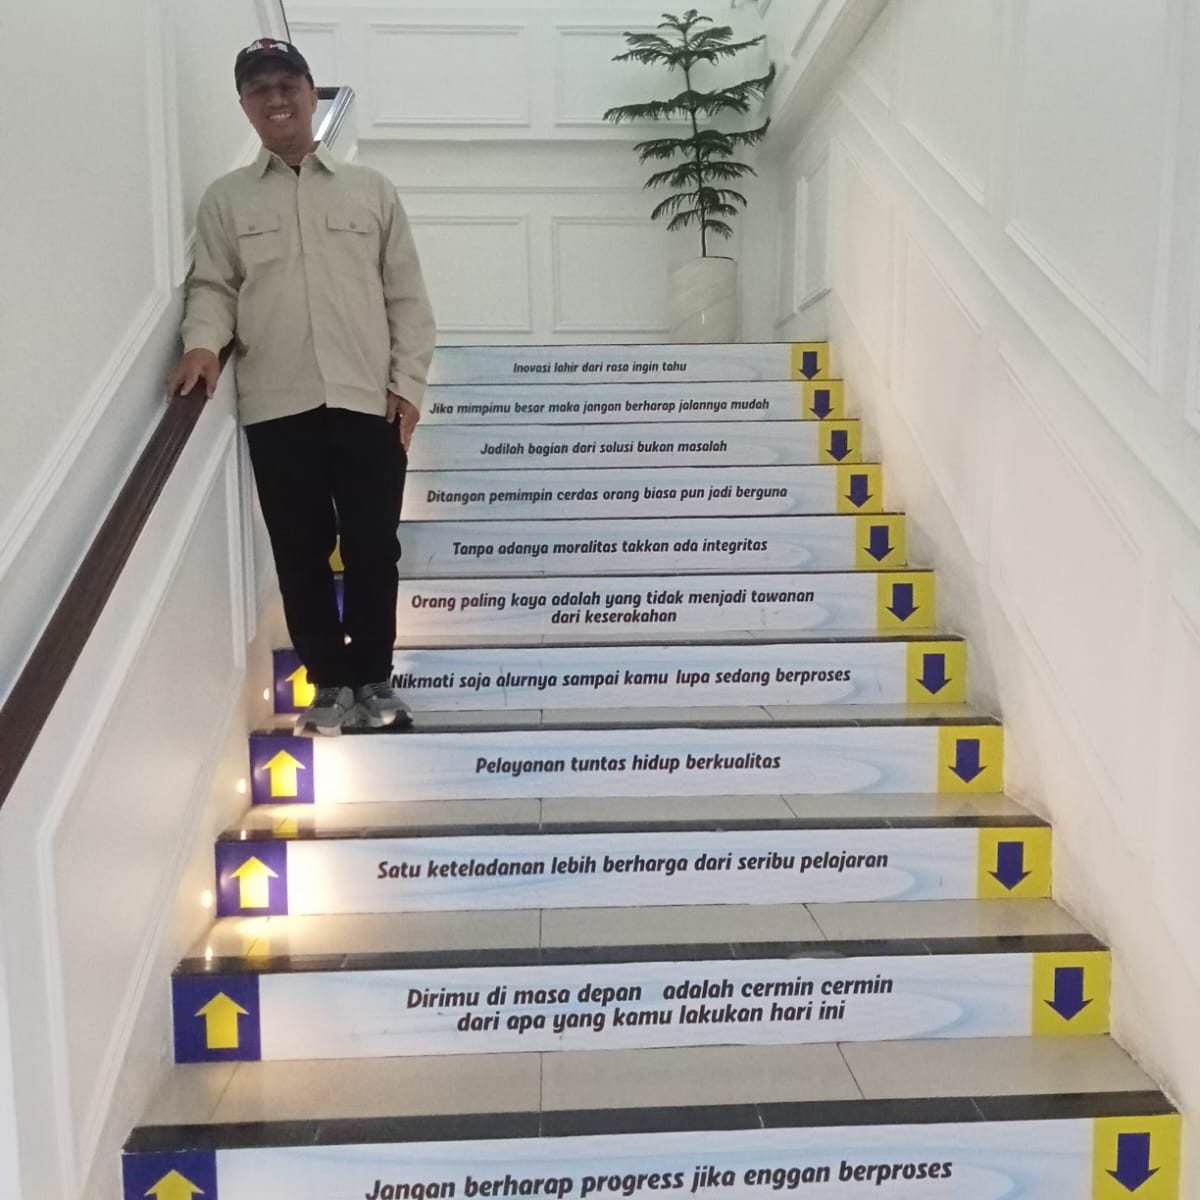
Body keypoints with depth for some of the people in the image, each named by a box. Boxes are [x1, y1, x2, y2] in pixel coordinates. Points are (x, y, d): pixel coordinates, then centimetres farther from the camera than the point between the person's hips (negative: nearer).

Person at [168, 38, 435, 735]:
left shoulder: (371, 190, 10)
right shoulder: (226, 201, 12)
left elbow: (408, 297, 7)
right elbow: (212, 287, 8)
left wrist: (408, 383, -2)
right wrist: (204, 344, -13)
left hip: (368, 402, 0)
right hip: (276, 408, 1)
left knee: (373, 549, 3)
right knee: (301, 552, 5)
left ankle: (375, 680, 19)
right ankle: (331, 683, 19)